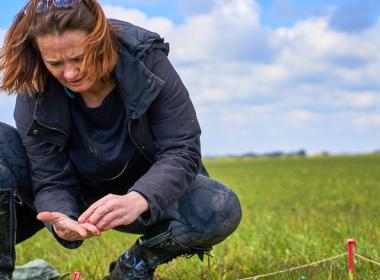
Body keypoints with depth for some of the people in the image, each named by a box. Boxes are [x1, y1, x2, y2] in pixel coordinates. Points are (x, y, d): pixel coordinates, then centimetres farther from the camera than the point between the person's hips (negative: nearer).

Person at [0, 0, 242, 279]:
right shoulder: (34, 93, -22)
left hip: (143, 188, 0)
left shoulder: (146, 61, -25)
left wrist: (137, 200, -45)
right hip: (75, 194, 0)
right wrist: (61, 221, -43)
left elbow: (181, 150, -27)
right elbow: (51, 181, -19)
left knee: (223, 210, -29)